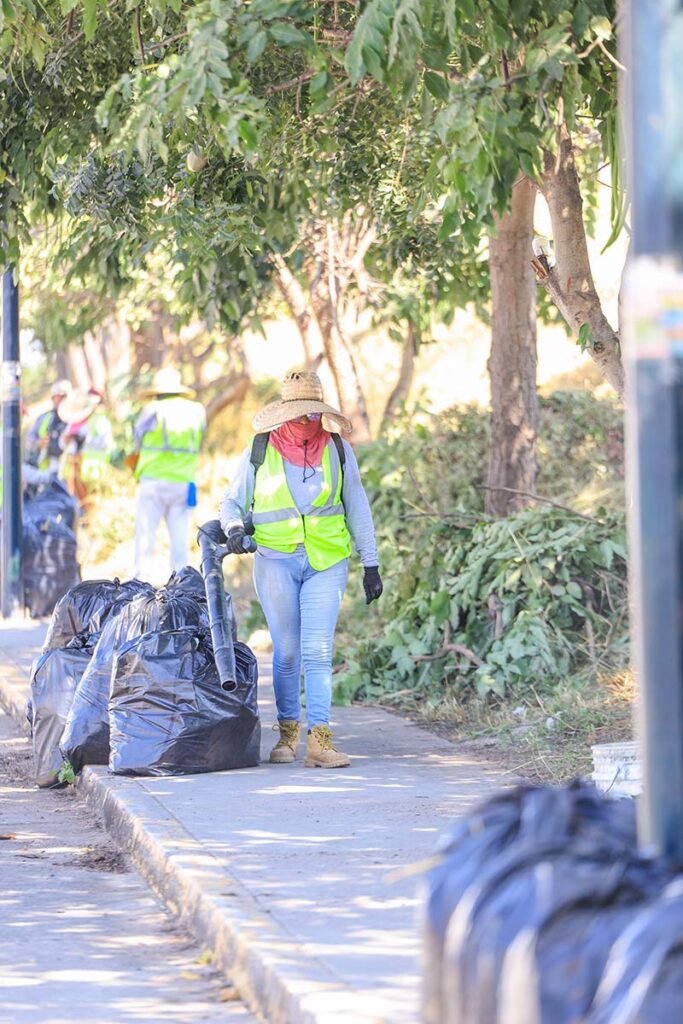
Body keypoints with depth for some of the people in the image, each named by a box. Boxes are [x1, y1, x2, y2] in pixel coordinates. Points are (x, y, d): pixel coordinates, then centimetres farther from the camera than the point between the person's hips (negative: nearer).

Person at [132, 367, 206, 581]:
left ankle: (142, 581, -3)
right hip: (184, 482, 3)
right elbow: (198, 445, 9)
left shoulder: (152, 410, -6)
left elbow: (137, 439, 3)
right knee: (180, 537, 8)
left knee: (146, 534, 1)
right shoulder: (197, 411, 4)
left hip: (154, 481, -3)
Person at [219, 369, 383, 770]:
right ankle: (288, 731, 19)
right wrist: (234, 528, -11)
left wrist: (371, 564, 11)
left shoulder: (337, 450, 5)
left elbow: (357, 508, 12)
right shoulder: (260, 452, 2)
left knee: (318, 651, -10)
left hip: (326, 562, 0)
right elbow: (232, 501, 12)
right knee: (287, 650, 2)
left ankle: (320, 740, -15)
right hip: (275, 560, 0)